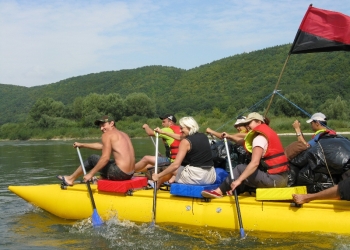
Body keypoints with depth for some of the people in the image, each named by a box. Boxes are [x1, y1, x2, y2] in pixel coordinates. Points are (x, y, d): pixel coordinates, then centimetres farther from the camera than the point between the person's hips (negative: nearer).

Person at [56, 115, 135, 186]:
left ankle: (71, 179, 26)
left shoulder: (107, 134, -4)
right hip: (130, 174, 8)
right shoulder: (123, 134, 21)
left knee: (92, 158, 13)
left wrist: (91, 174, -11)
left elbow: (105, 158, -16)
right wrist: (82, 145, 41)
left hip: (120, 173, -8)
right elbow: (101, 145, 32)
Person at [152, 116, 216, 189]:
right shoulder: (204, 137, 11)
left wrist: (158, 175, -9)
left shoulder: (186, 141, -8)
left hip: (196, 178, -6)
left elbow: (176, 165, -16)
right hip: (211, 178, 7)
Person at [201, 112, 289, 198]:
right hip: (282, 177, 9)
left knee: (240, 169, -2)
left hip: (274, 179, -9)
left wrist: (239, 180, -25)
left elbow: (255, 163, -24)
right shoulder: (268, 132, 16)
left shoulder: (259, 138, -11)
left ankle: (219, 191, 5)